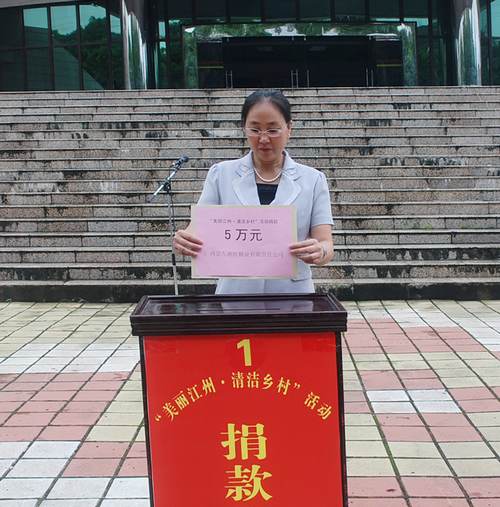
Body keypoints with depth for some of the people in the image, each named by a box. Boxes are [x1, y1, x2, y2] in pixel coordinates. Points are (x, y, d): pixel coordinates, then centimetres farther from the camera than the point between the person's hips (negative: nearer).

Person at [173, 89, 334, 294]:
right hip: (234, 295, 1)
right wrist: (184, 240, -22)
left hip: (291, 295, -1)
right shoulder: (221, 174, 4)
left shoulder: (313, 180, 2)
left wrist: (319, 252, -26)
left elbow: (326, 244, -4)